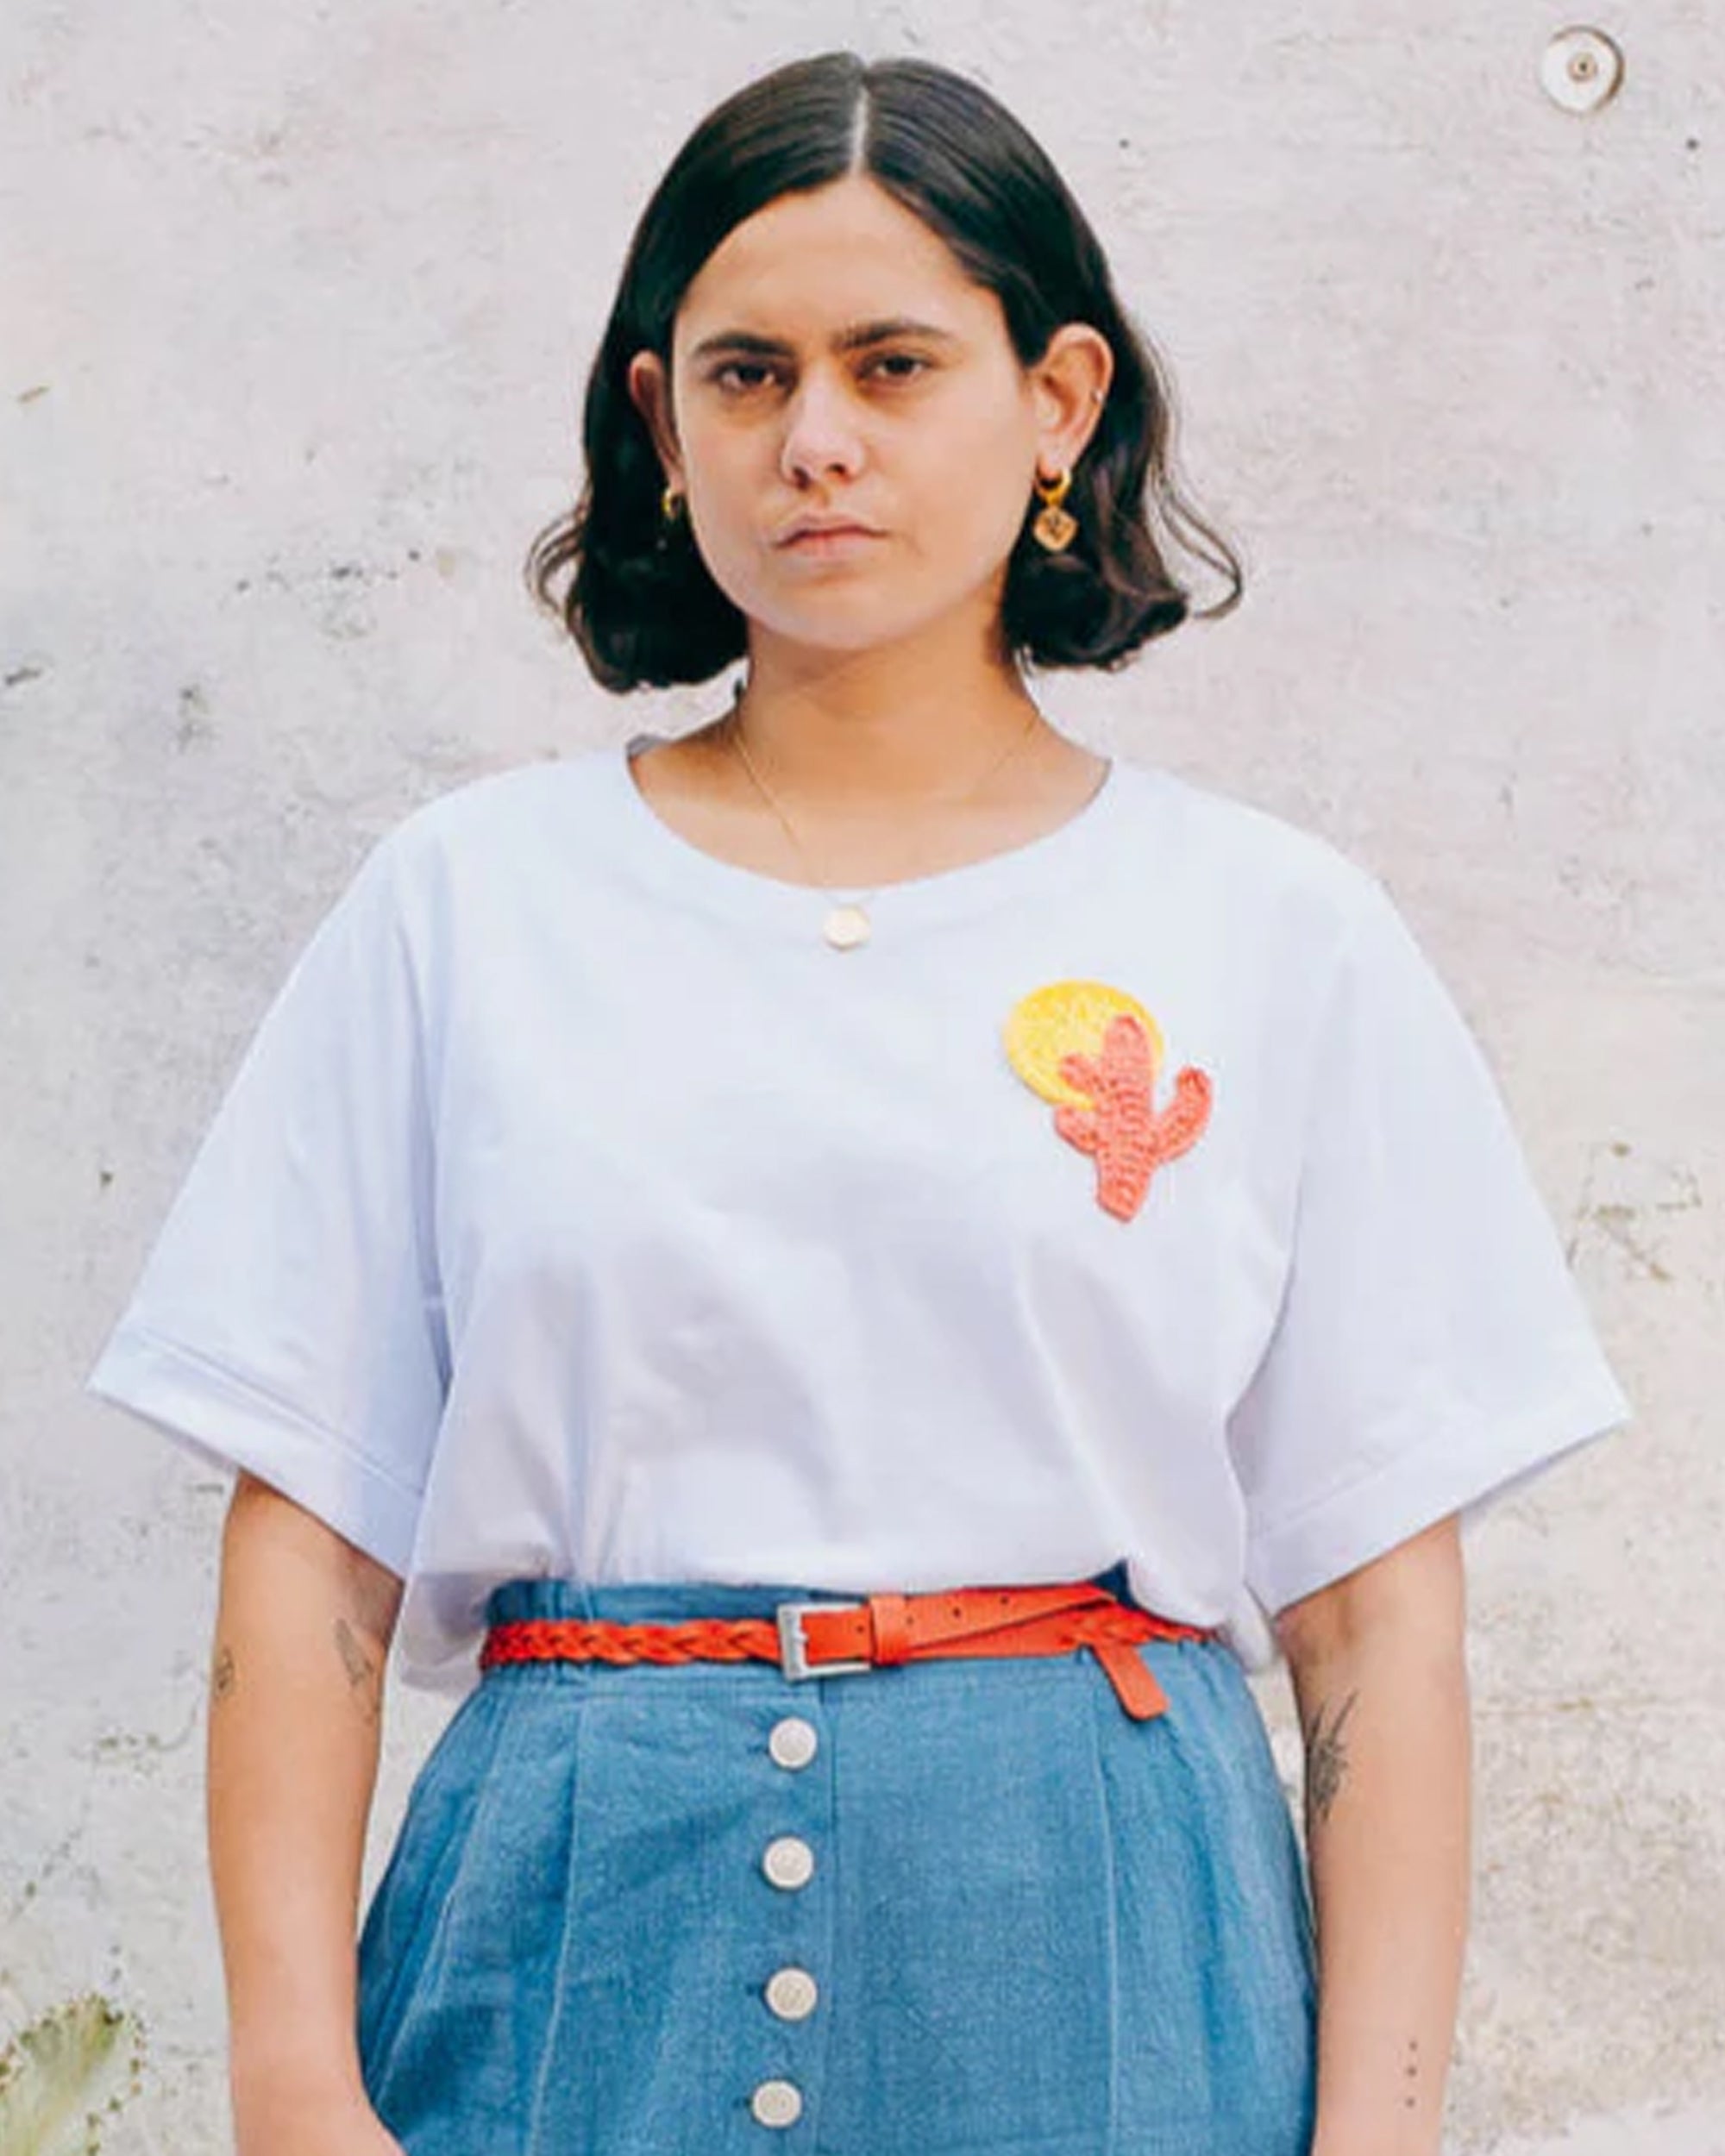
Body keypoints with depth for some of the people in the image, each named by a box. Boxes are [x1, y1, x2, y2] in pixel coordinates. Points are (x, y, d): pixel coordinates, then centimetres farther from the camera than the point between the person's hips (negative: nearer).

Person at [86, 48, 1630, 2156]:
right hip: (583, 1932, 1)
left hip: (1095, 1949, 0)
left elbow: (1378, 1622, 2)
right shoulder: (468, 901, 6)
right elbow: (307, 1558, 3)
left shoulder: (1271, 933, 5)